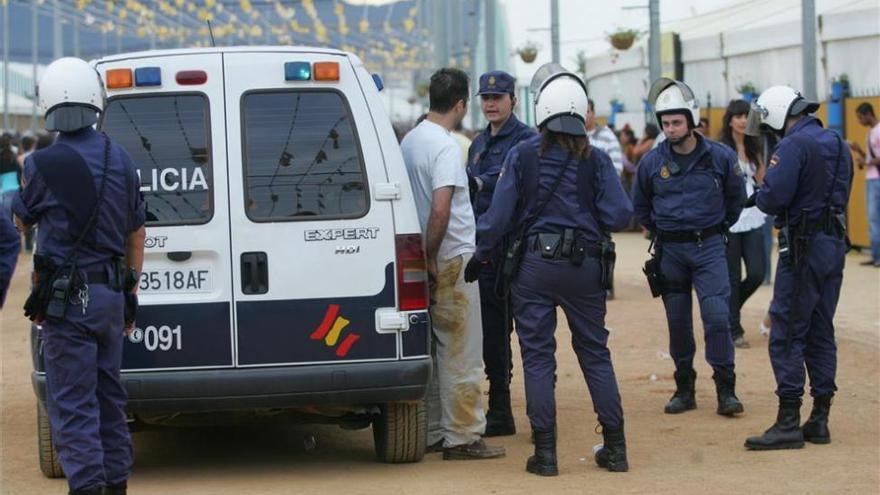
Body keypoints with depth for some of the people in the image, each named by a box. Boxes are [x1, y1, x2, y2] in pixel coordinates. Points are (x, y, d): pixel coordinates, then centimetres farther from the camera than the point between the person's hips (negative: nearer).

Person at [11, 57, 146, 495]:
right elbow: (136, 235, 12)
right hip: (111, 295, 6)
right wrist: (130, 294, 21)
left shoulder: (44, 164, -14)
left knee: (72, 404, -4)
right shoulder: (121, 160, 5)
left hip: (68, 299, -6)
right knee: (109, 396, 16)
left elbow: (21, 220, 4)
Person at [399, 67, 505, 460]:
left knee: (431, 348, 13)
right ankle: (461, 437, -2)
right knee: (461, 351, -4)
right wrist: (430, 257, -17)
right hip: (452, 258, -9)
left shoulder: (410, 141, 11)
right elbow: (441, 210, -25)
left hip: (431, 261, 9)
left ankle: (432, 432, 17)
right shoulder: (446, 146, -16)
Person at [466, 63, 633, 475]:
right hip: (585, 267, 2)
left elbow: (500, 214, -7)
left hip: (535, 266, -2)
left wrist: (480, 256, 4)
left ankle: (545, 453, 2)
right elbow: (619, 216, -8)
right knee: (595, 354, 12)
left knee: (537, 357, 4)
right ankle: (615, 448, 14)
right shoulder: (595, 160, -3)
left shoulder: (522, 155, -6)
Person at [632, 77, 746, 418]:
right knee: (678, 322, 7)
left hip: (709, 248, -2)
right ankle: (684, 388, 18)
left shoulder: (720, 157, -6)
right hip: (669, 251, 2)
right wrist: (661, 232, 12)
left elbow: (736, 198, 11)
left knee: (717, 317, -11)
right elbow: (640, 206, 15)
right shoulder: (652, 162, -2)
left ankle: (725, 390, -5)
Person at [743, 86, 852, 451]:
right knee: (821, 332, 13)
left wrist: (757, 197, 1)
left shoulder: (794, 145, -14)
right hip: (835, 243, 9)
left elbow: (774, 197, -22)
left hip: (804, 246, -9)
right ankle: (819, 420, 15)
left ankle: (788, 423, -7)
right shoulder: (838, 145, 14)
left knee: (787, 334, -5)